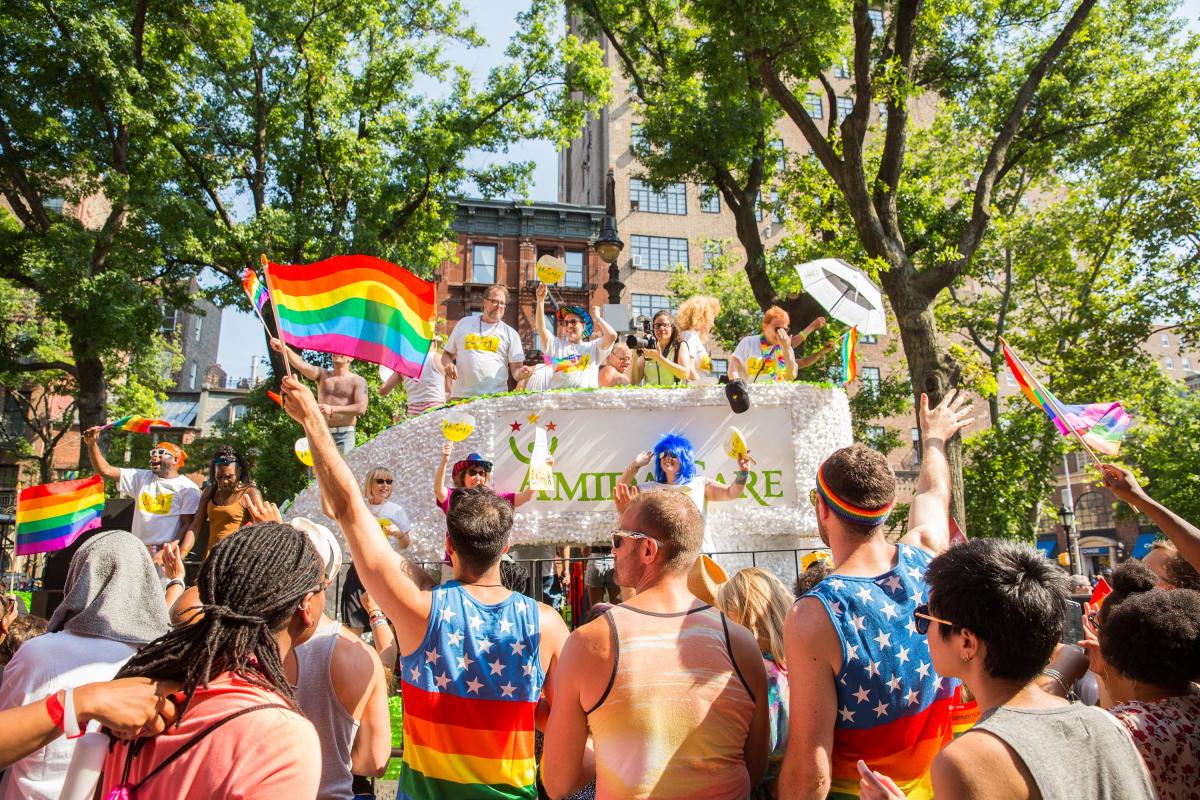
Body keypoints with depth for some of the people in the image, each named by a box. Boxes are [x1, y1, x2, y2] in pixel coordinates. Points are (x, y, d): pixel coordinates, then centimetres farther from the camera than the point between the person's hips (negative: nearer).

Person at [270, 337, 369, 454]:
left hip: (344, 435, -3)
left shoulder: (358, 381, 1)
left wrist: (333, 409, -19)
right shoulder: (322, 374, 9)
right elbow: (302, 365, -11)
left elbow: (361, 408, -12)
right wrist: (285, 349, -30)